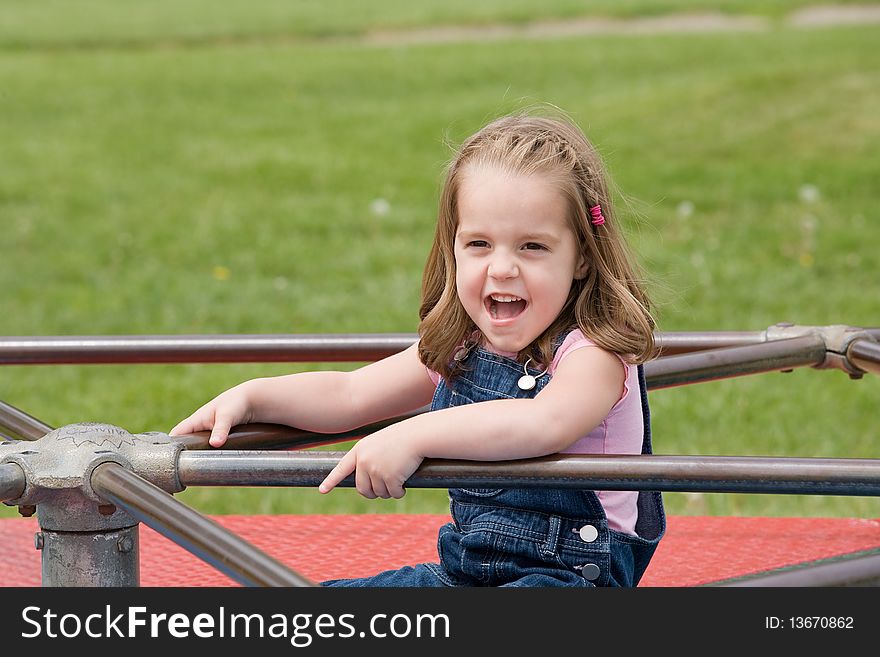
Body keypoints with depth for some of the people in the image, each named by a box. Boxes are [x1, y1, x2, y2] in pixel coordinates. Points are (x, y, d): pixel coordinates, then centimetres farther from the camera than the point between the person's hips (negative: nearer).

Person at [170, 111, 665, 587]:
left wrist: (412, 436, -39)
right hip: (462, 569, 7)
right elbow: (351, 395, 15)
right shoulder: (459, 349, 8)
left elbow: (548, 422, -38)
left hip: (567, 575, -7)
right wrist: (249, 398, 2)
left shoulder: (593, 352, -16)